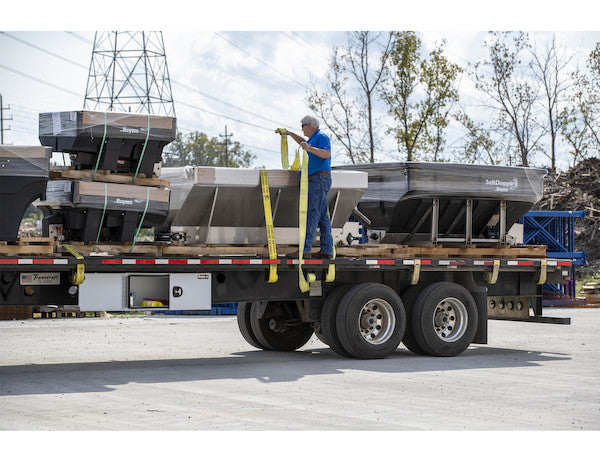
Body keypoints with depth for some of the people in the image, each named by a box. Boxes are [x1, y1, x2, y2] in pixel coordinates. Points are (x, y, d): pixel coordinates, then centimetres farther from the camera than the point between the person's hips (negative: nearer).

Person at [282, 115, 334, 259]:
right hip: (314, 180, 10)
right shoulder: (313, 139, 23)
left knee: (312, 214, -15)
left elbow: (327, 154, -25)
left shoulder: (321, 137, -8)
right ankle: (327, 250, 5)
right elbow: (303, 142, 47)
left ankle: (305, 248, -20)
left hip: (319, 179, -10)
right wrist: (291, 134, 41)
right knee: (323, 216, 6)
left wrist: (310, 149, -34)